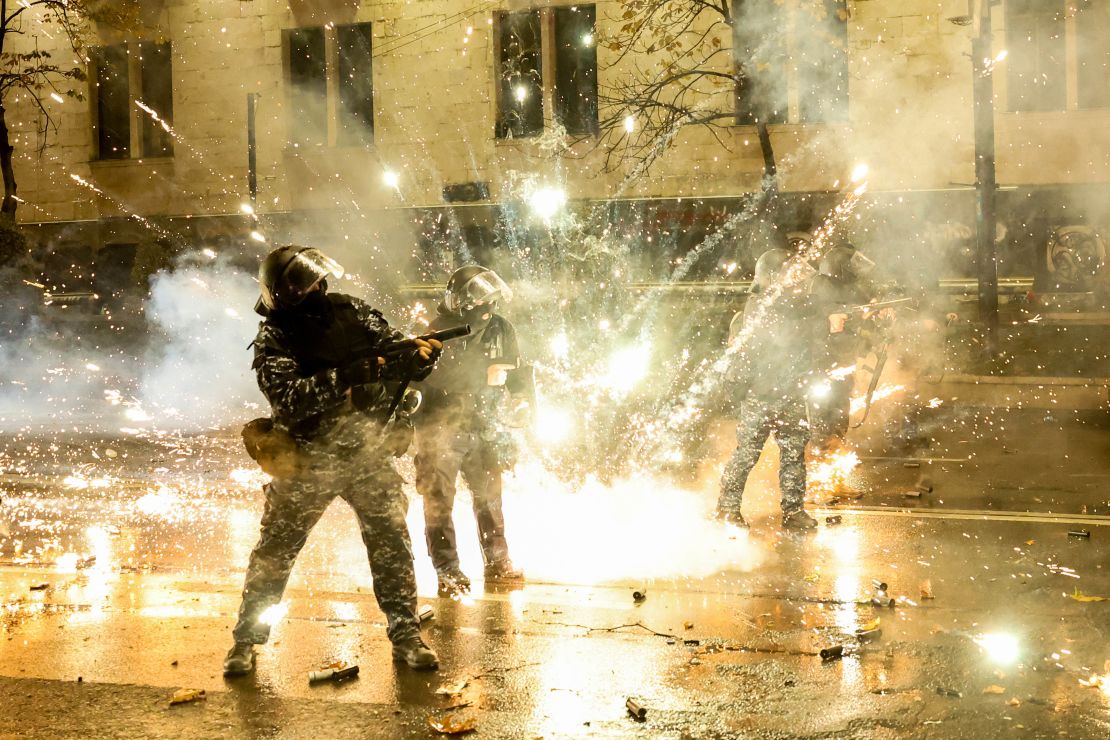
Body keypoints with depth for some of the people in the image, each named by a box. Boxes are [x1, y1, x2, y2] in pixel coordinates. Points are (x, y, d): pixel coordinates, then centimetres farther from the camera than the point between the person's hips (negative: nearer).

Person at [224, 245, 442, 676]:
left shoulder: (350, 312, -3)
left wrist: (420, 355, -21)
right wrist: (345, 377, -39)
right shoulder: (273, 342, -14)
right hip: (307, 459, -3)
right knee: (276, 549, 6)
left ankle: (406, 634, 10)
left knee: (391, 539, -1)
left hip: (365, 451, 3)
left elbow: (397, 357, 2)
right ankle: (246, 640, 19)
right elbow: (289, 399, -30)